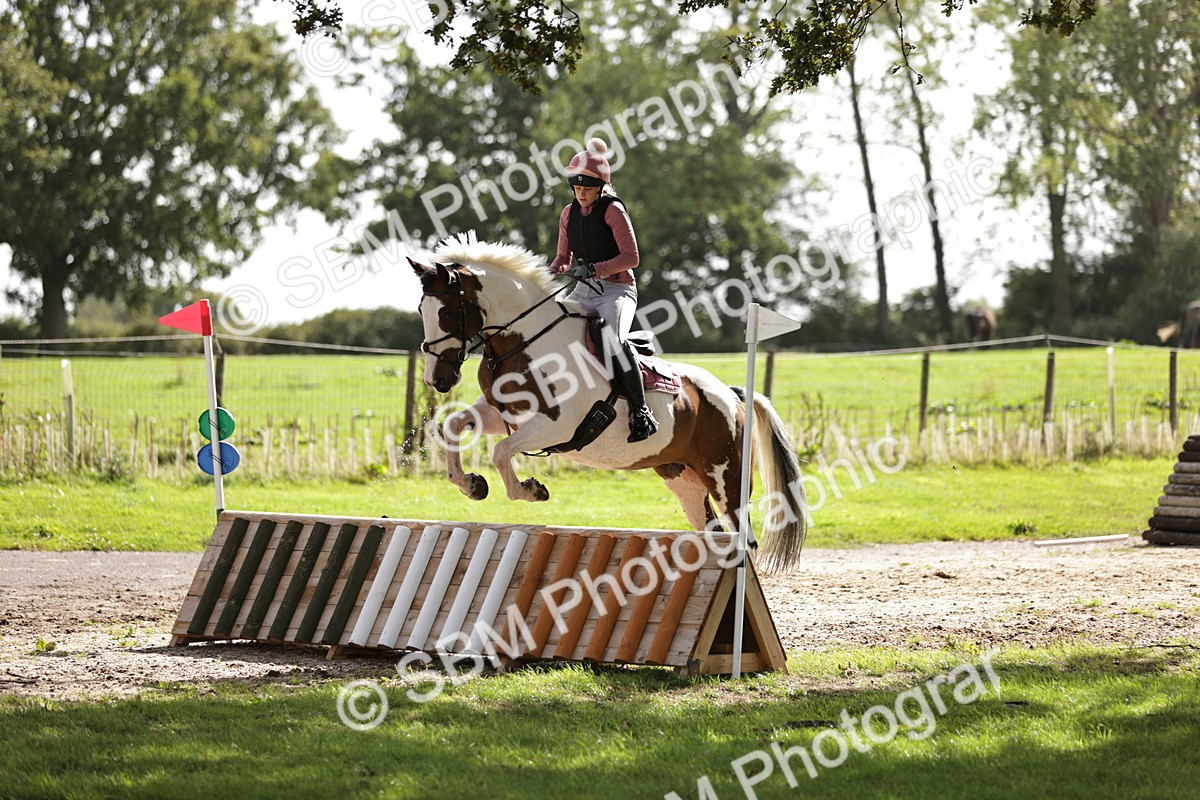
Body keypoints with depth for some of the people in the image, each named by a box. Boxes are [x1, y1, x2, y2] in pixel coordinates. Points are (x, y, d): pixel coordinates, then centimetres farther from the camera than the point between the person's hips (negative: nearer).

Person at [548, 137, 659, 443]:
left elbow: (631, 257, -13)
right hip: (584, 292, 7)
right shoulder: (569, 214, 12)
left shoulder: (613, 210, -8)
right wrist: (552, 272, -4)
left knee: (612, 340, -33)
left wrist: (594, 268, -23)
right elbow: (564, 257, 19)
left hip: (617, 289, -7)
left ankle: (641, 413, -28)